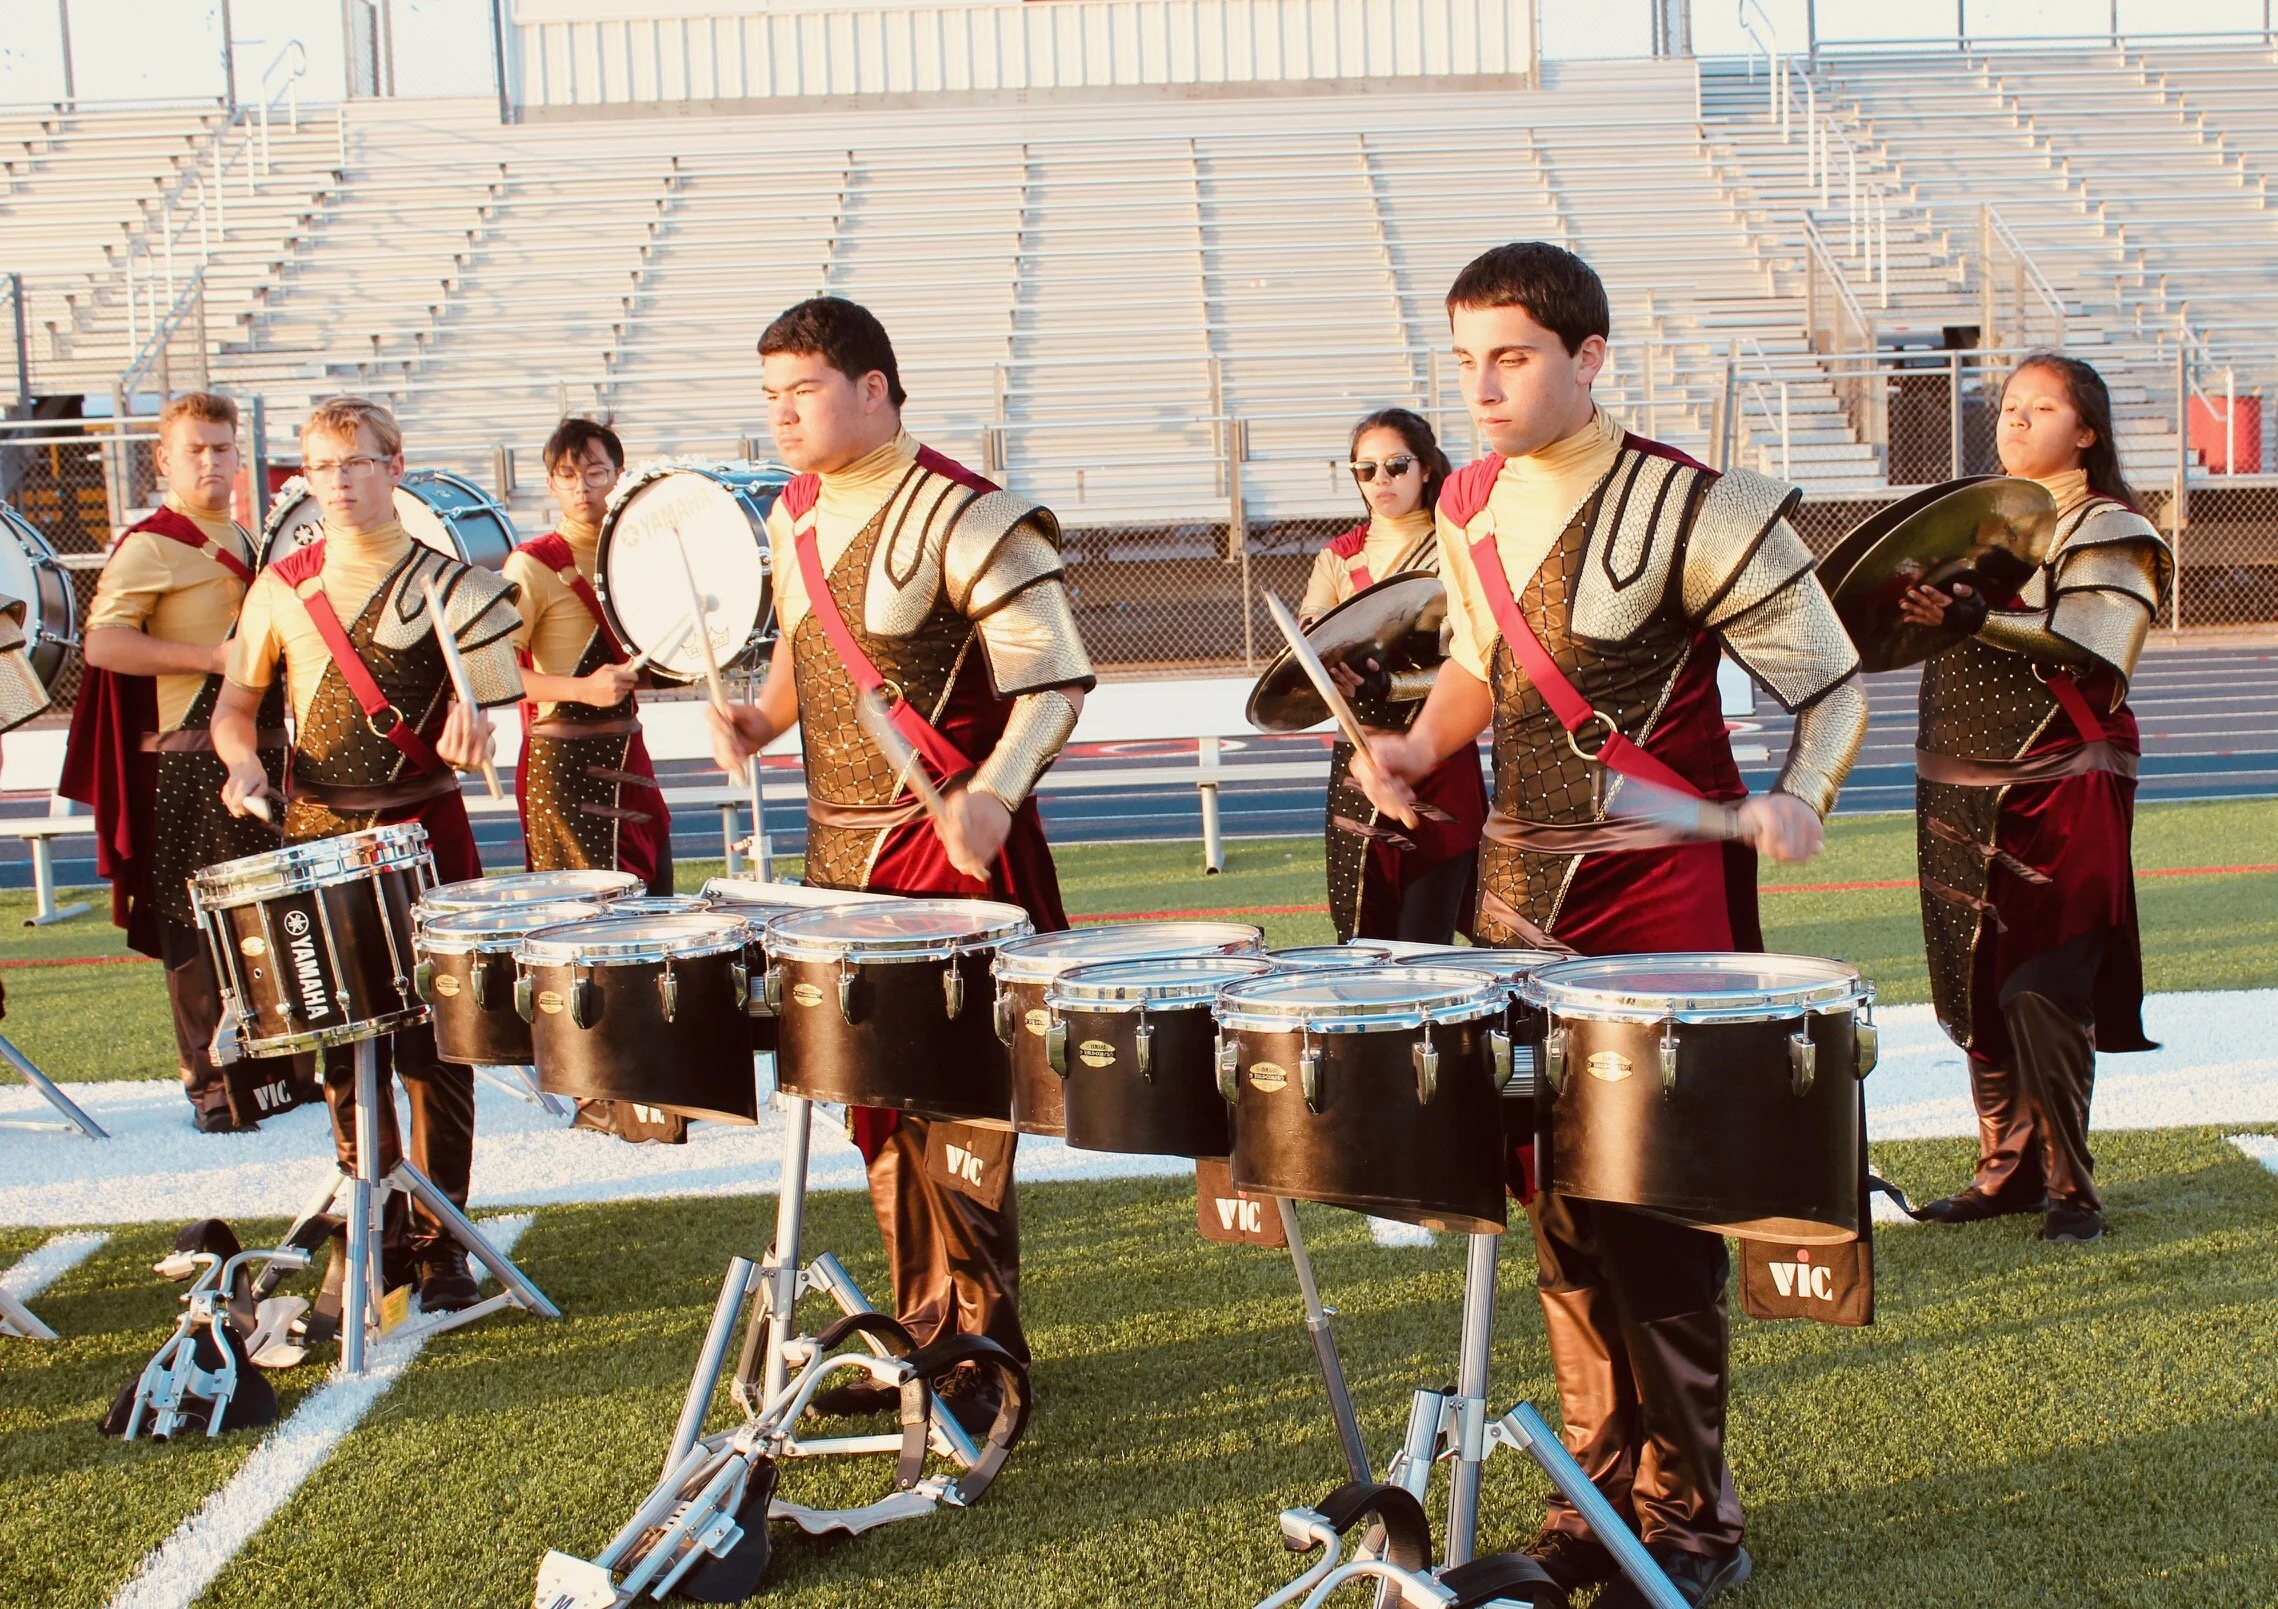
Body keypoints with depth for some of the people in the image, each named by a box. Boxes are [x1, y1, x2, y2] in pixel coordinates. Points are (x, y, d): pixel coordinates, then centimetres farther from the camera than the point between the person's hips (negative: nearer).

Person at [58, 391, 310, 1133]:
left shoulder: (244, 543, 18)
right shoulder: (148, 547, -7)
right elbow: (103, 642, -18)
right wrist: (209, 657, -21)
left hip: (259, 750, 8)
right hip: (188, 763, -8)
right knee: (200, 929, -4)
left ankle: (279, 1069, 22)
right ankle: (213, 1087, 4)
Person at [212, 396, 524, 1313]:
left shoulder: (444, 585, 1)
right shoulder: (283, 588, 6)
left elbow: (481, 712, 1)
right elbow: (237, 698, 13)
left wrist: (470, 731, -22)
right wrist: (242, 760, -7)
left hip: (424, 835, -2)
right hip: (318, 838, 2)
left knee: (433, 1048, 0)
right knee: (342, 1050, 8)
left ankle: (440, 1240, 11)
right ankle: (376, 1238, 21)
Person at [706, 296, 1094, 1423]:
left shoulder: (966, 519, -13)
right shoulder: (793, 520, 11)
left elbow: (1052, 678, -15)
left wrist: (992, 795, -30)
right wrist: (759, 717, 4)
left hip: (952, 854, -8)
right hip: (841, 856, 8)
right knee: (877, 1102, 15)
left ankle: (983, 1349, 11)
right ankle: (923, 1327, 29)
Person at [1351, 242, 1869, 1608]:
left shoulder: (1693, 511, -13)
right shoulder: (1472, 506, 7)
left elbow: (1832, 686, -8)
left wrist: (1797, 800, -26)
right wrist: (1418, 746, 3)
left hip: (1664, 902, -6)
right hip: (1522, 894, 6)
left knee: (1652, 1214, -2)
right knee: (1558, 1210, 13)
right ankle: (1603, 1492, 28)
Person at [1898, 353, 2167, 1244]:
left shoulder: (2109, 532, -4)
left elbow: (2089, 652, -19)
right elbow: (1943, 628, 23)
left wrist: (1979, 618, -28)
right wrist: (1908, 607, 1)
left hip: (2059, 795, -6)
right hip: (1960, 795, 6)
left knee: (2040, 991, -9)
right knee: (1977, 992, 8)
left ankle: (2070, 1185, 3)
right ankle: (2007, 1169, 19)